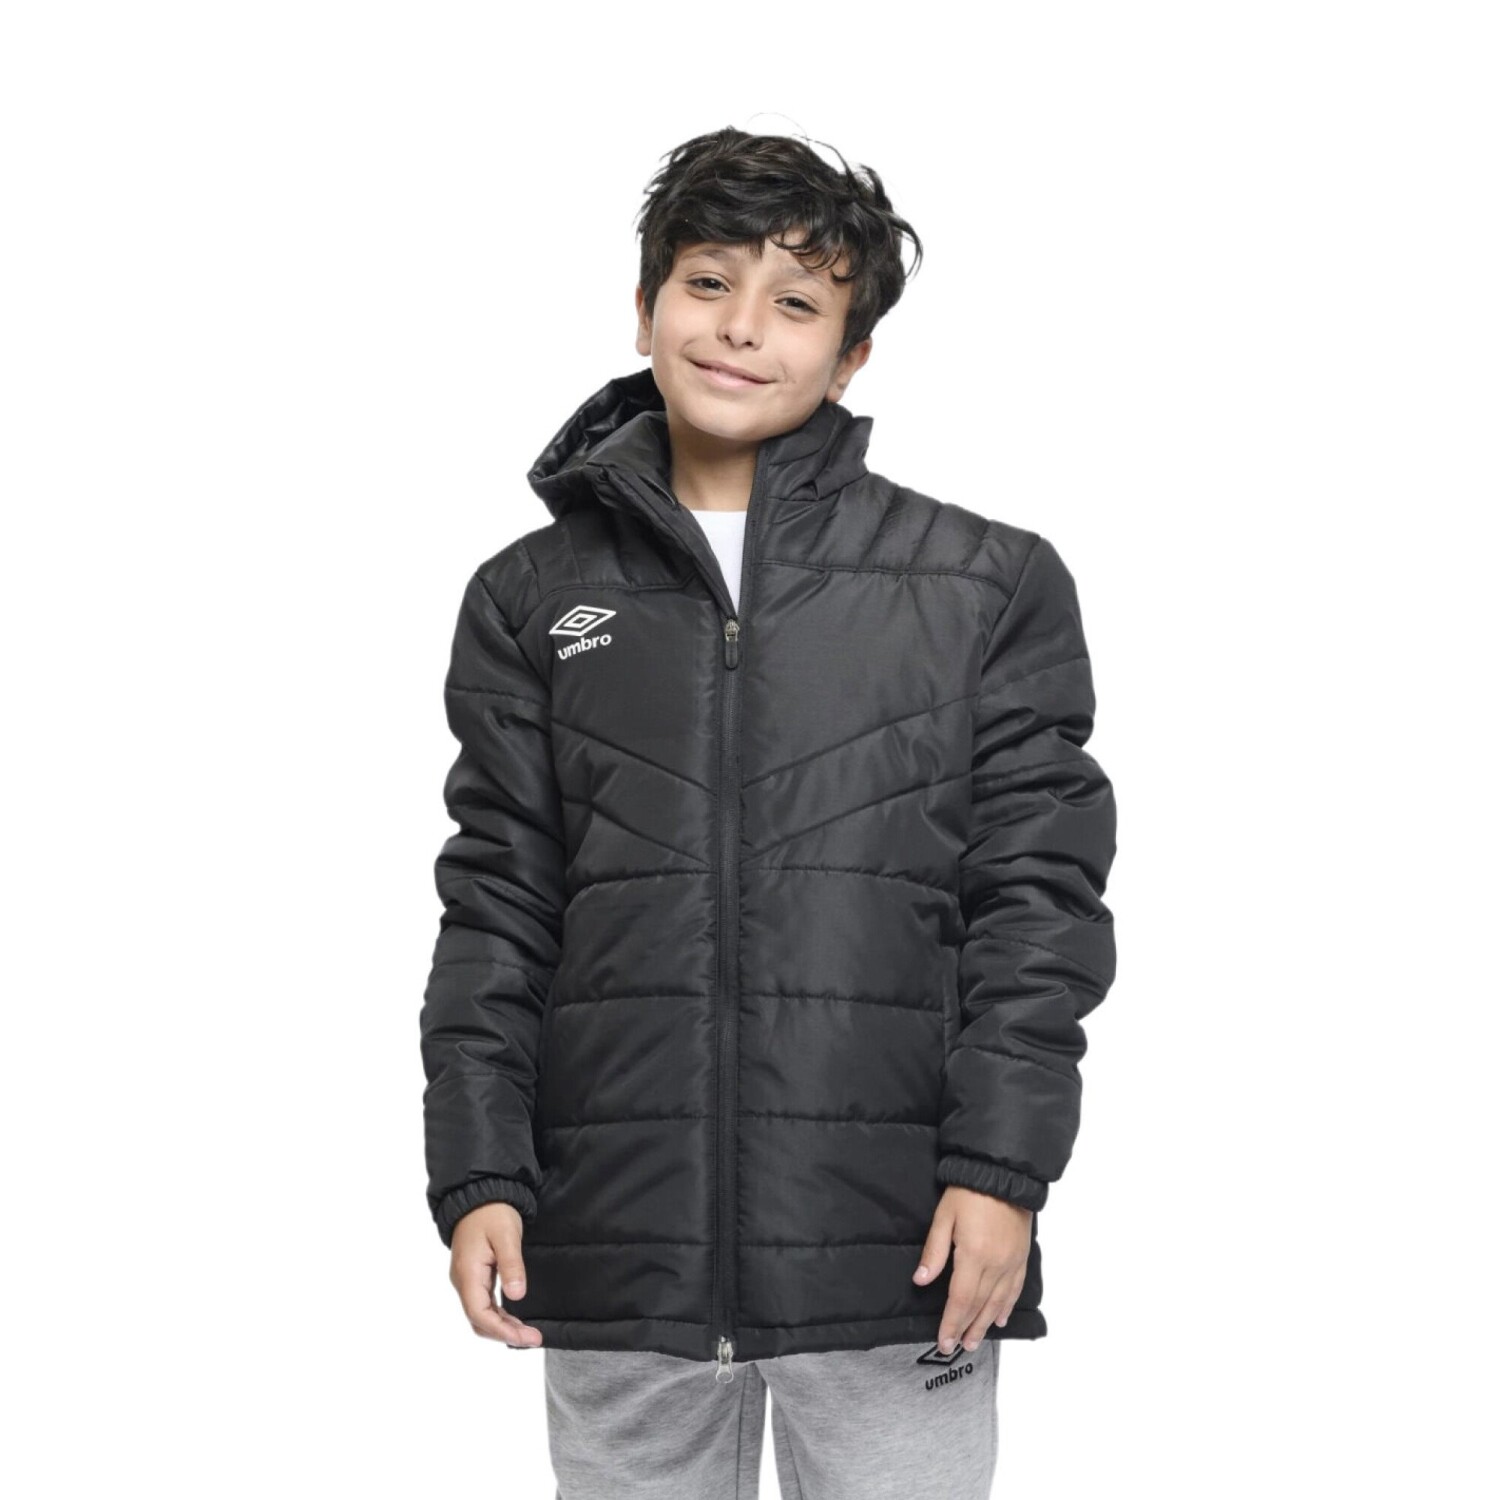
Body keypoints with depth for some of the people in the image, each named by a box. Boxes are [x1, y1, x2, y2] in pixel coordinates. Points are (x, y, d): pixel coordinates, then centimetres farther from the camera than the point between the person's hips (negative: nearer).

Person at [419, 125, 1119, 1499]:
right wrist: (479, 1176, -1)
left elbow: (1037, 894, 1)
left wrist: (1002, 1166, -8)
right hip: (622, 1247, 2)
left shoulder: (989, 584, 4)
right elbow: (499, 906, 8)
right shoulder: (534, 598, 10)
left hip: (896, 1248, -1)